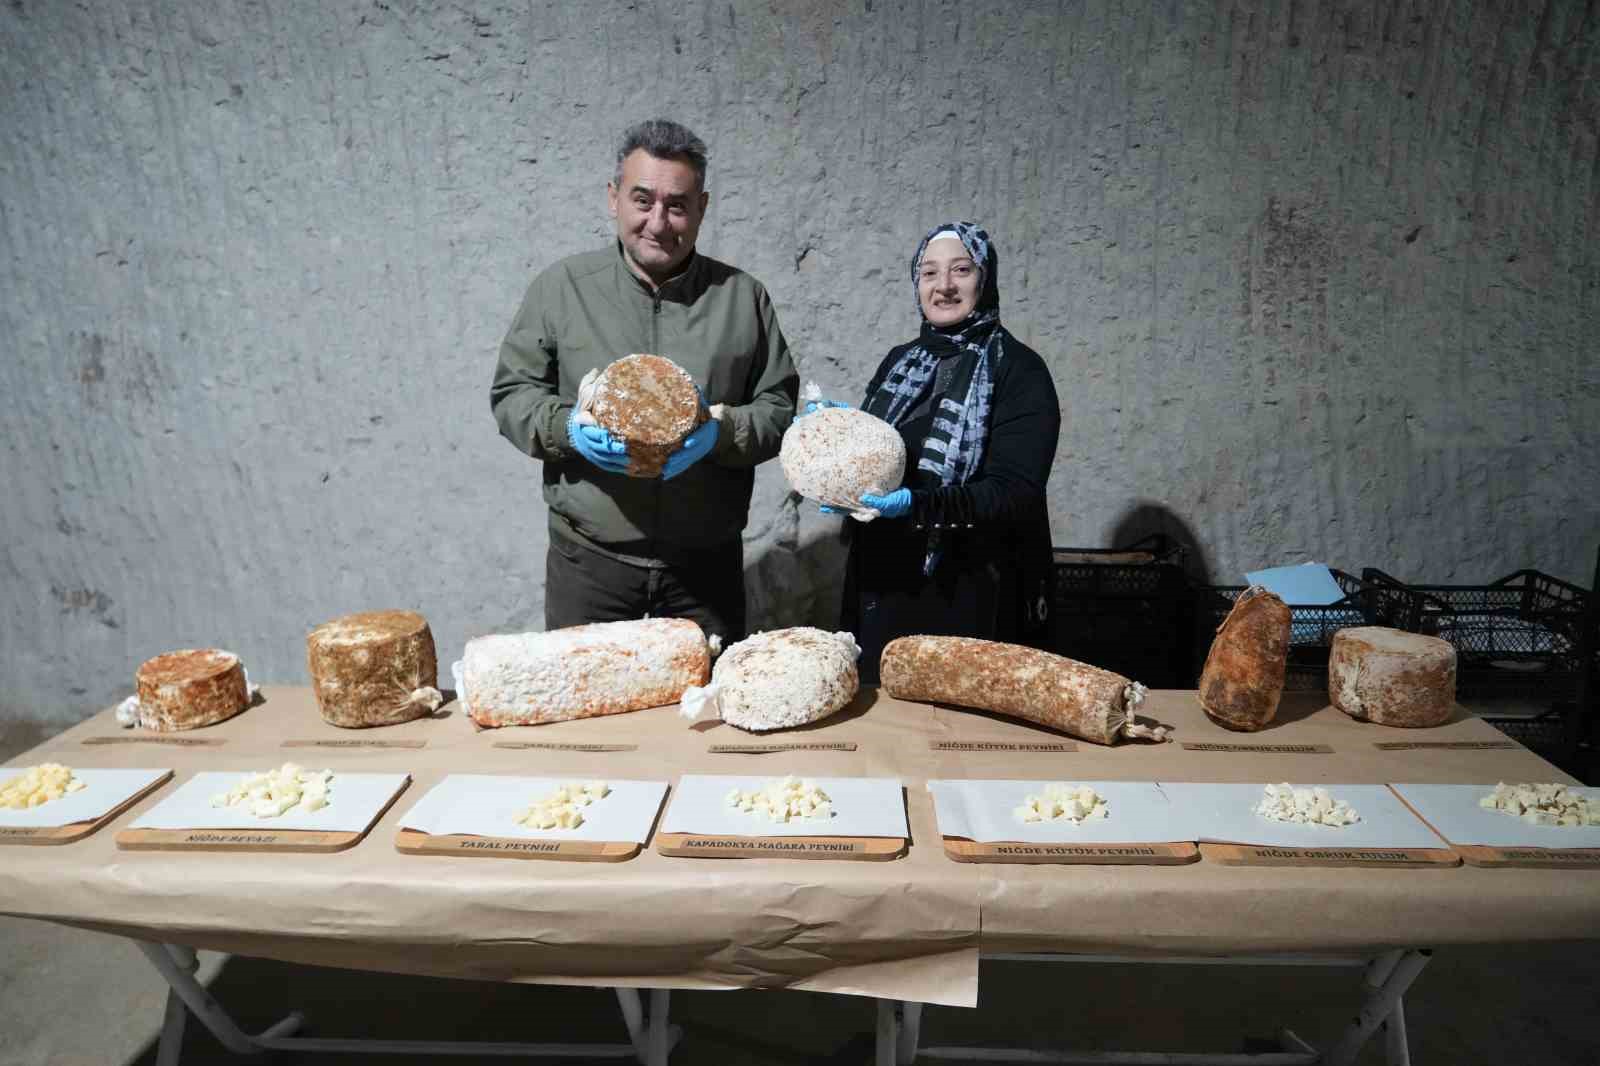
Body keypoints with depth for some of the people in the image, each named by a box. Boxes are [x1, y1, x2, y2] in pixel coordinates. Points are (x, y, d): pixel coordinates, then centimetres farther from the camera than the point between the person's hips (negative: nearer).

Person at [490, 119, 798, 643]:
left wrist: (721, 432, -16)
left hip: (707, 561, 1)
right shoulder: (561, 286, 1)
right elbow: (512, 394, 4)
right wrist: (568, 427, -16)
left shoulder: (742, 296, 3)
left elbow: (779, 405, 4)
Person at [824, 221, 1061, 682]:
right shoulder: (899, 361, 9)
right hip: (883, 584, 5)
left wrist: (918, 505, -27)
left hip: (971, 596, -5)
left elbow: (1016, 493, -14)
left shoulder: (1018, 368, -7)